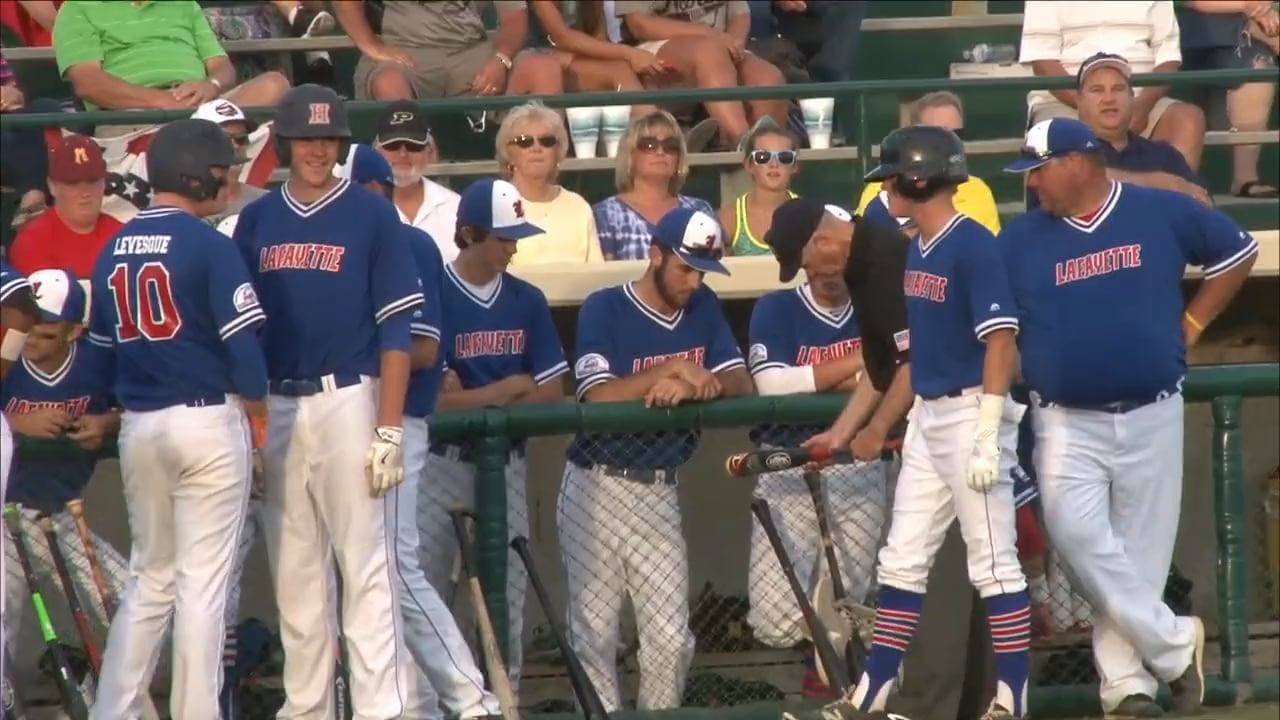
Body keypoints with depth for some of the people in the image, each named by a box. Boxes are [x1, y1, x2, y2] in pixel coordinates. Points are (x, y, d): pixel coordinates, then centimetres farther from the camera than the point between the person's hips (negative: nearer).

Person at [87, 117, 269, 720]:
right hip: (207, 421, -6)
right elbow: (242, 339, -14)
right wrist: (256, 408, 1)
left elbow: (102, 346, 13)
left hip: (138, 427, 6)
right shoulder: (208, 245, -11)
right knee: (203, 580, -1)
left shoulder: (114, 248, 8)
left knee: (150, 576, 15)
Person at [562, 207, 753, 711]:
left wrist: (691, 386, -20)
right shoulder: (604, 308, -8)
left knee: (671, 639, -1)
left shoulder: (704, 309, 8)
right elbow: (598, 396, -18)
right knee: (596, 632, -2)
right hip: (597, 491, -4)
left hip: (660, 493, 4)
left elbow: (741, 383, -1)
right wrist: (671, 371, -23)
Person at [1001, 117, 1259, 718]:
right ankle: (1174, 643, -6)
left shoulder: (1163, 213, -1)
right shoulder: (1019, 240, 1)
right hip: (1068, 422, 0)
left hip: (1152, 416, 0)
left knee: (1141, 548, 2)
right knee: (1077, 534, -17)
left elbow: (1238, 252, 12)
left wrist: (1191, 324, 6)